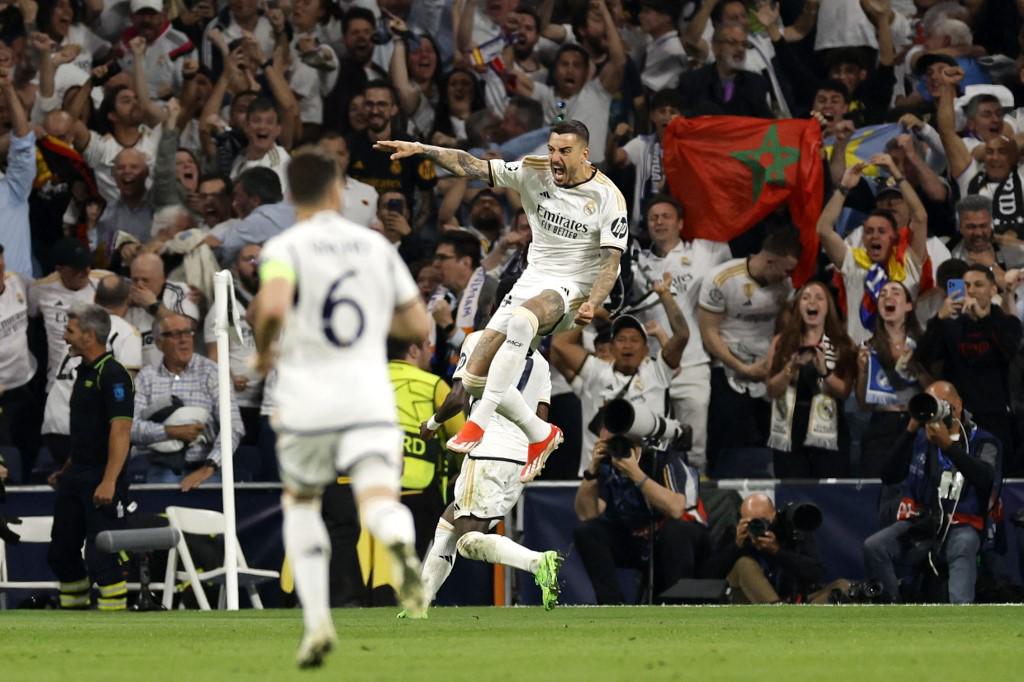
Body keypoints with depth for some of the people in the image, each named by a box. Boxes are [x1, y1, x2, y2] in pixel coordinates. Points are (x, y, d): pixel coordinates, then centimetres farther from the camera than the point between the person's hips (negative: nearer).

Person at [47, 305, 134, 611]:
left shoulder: (112, 375, -14)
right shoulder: (85, 372, 16)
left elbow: (120, 430, -21)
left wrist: (109, 481, -28)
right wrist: (67, 470, 24)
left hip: (101, 481, -10)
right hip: (76, 478, 10)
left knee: (100, 558, -11)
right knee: (61, 554, 11)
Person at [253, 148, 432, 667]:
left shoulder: (285, 248, -2)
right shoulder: (376, 246, 11)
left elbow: (272, 307, -22)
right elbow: (419, 326, 14)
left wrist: (262, 350, -2)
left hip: (306, 403, -1)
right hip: (370, 401, 1)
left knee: (300, 503, 22)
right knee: (378, 502, -14)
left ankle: (316, 620, 12)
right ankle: (401, 544, -52)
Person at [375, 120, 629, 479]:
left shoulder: (607, 196, -12)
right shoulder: (534, 173, -1)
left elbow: (611, 260, -13)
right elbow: (474, 167, -2)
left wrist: (592, 305, -30)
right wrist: (420, 149, -12)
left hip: (572, 287, -6)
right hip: (532, 281, 6)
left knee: (521, 320, -41)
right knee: (475, 377, -2)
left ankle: (479, 422, -37)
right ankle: (541, 435, 20)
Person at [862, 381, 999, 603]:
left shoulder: (982, 442, 7)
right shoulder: (920, 439, 14)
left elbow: (985, 477, -14)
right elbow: (889, 476, 2)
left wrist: (948, 444, -24)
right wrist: (911, 430, -8)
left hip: (961, 525, -3)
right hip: (919, 522, 3)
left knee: (963, 547, -38)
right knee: (873, 547, -23)